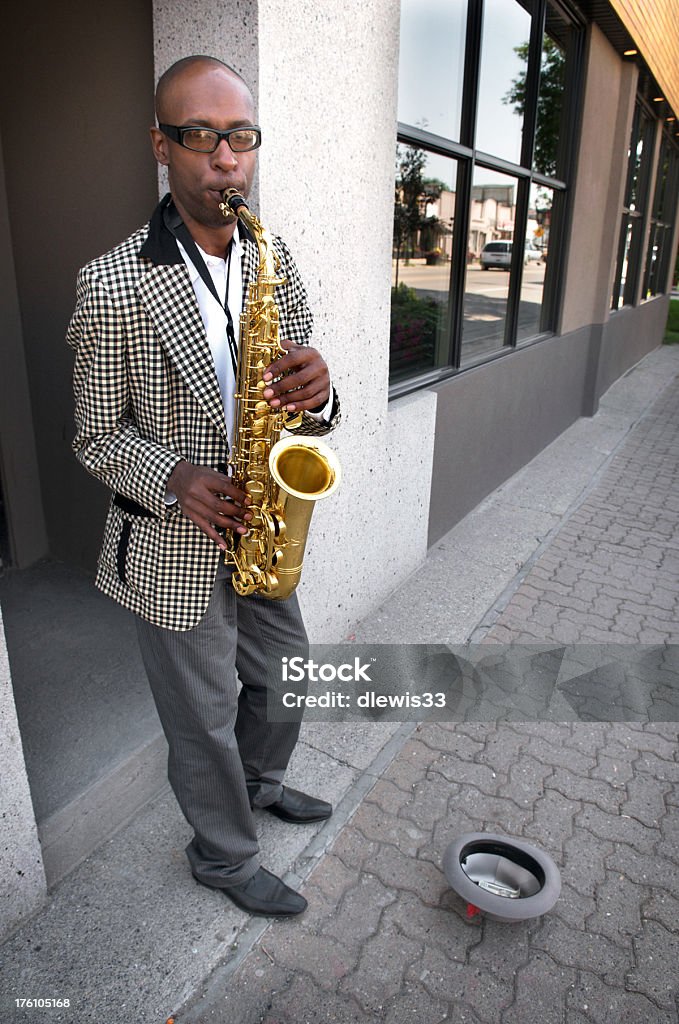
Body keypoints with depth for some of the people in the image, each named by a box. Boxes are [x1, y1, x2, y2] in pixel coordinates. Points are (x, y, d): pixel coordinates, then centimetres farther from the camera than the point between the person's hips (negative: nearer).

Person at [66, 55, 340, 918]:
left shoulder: (277, 266, 0)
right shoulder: (113, 284, -16)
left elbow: (302, 414, 3)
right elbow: (96, 434, -8)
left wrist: (315, 394, -21)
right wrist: (173, 477, -26)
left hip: (260, 535, 6)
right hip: (172, 548, -5)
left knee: (284, 675, 24)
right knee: (205, 718, 14)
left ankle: (259, 782, 56)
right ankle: (224, 857, 42)